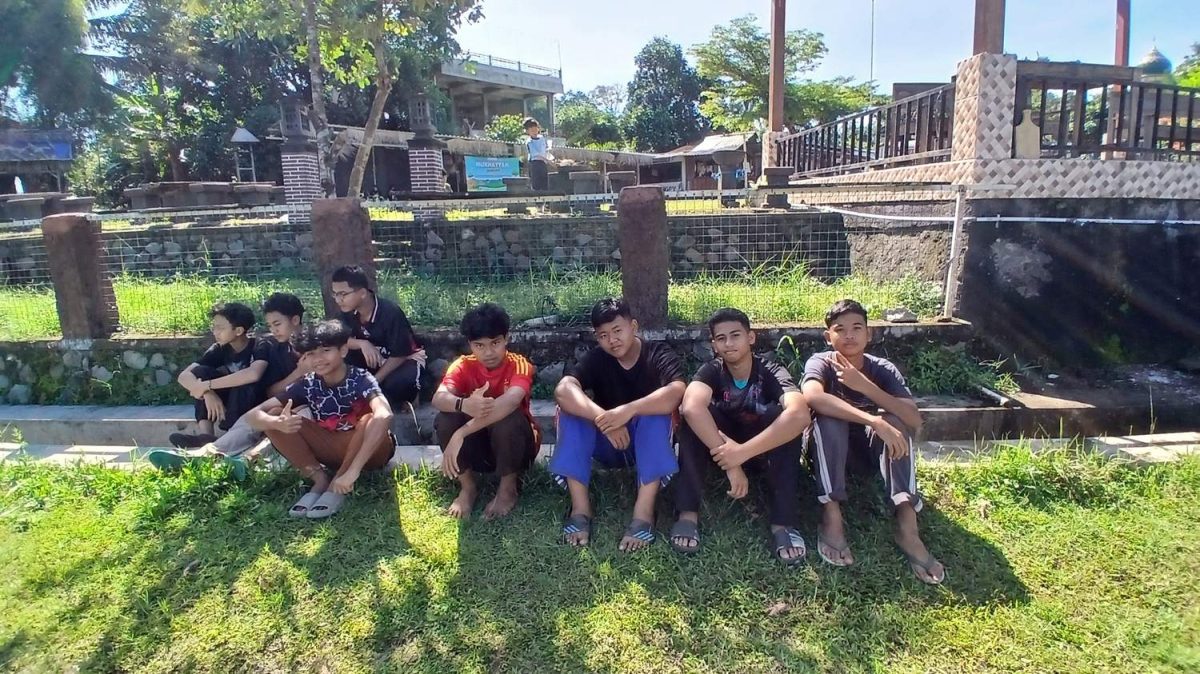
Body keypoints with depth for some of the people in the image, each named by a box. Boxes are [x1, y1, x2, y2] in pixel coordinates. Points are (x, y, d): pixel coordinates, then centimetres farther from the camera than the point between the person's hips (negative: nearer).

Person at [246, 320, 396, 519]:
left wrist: (353, 470, -51)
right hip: (333, 451, 4)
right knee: (273, 416, -14)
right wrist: (278, 423, -39)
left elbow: (384, 416, -44)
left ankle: (337, 485, -19)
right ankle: (320, 480, -11)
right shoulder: (307, 385, -10)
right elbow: (255, 415, -14)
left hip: (370, 450, -4)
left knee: (370, 419, -38)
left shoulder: (361, 379, -23)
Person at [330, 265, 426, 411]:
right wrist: (362, 344, -29)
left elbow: (399, 355, -25)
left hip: (405, 359, -5)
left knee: (395, 384, -38)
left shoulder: (391, 313, -29)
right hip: (375, 358, 6)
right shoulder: (349, 311, -12)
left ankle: (402, 400, -1)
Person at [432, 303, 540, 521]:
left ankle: (508, 488, -10)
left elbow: (510, 402, -41)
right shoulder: (464, 365, -11)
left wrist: (460, 434, -48)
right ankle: (468, 486, -5)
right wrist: (464, 405, -55)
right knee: (446, 419, -24)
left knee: (508, 418, -34)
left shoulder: (519, 364, -20)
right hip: (478, 444, 3)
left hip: (515, 445, -2)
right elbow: (439, 398, -30)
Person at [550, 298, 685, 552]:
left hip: (649, 444, -2)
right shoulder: (596, 359, -10)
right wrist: (604, 419, -45)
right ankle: (580, 508, -28)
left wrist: (629, 410, -49)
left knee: (659, 410, -33)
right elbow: (563, 390, -30)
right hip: (610, 445, 2)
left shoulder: (659, 354, -15)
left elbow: (676, 392, -36)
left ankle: (643, 513, -38)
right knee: (570, 410, -24)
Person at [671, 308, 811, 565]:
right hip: (721, 446, 1)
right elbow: (691, 407, -40)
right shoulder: (712, 371, -18)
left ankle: (783, 521, -29)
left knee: (782, 414, -32)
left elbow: (800, 415, -43)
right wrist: (731, 464, -48)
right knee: (693, 414, -28)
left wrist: (743, 452, -49)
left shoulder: (771, 372, -21)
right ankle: (688, 513, -26)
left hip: (766, 450, -1)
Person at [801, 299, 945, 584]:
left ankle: (907, 524, -36)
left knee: (896, 420, -28)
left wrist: (864, 385, -37)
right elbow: (812, 397, -44)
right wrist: (875, 422, -50)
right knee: (828, 416, -34)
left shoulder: (883, 369, -12)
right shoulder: (820, 363, -19)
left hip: (867, 446, 3)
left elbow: (915, 419, -27)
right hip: (828, 448, -2)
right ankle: (831, 517, -36)